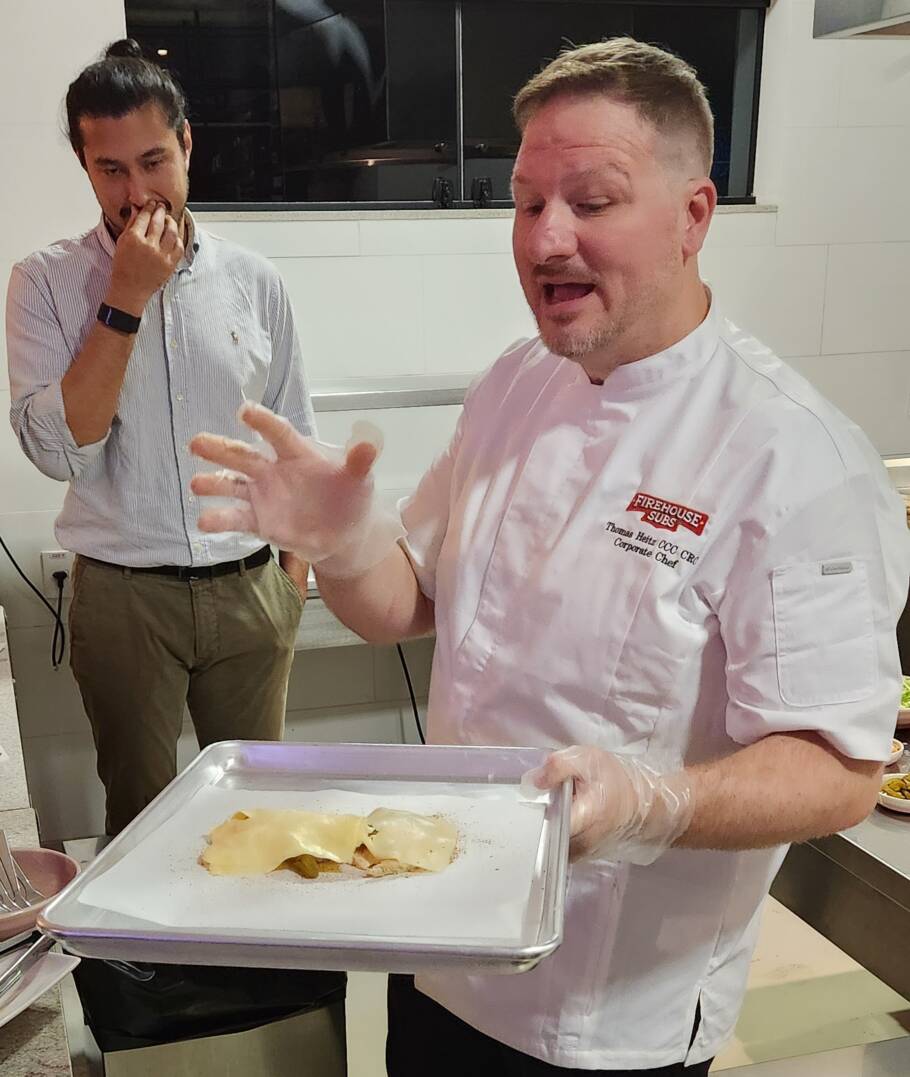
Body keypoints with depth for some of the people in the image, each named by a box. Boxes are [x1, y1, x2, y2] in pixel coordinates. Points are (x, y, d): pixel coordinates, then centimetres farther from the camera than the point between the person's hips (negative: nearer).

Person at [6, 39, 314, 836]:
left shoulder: (253, 281, 2)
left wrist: (294, 564, 7)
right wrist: (128, 297, -16)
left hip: (249, 586, 2)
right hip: (123, 596, -1)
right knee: (142, 814, 13)